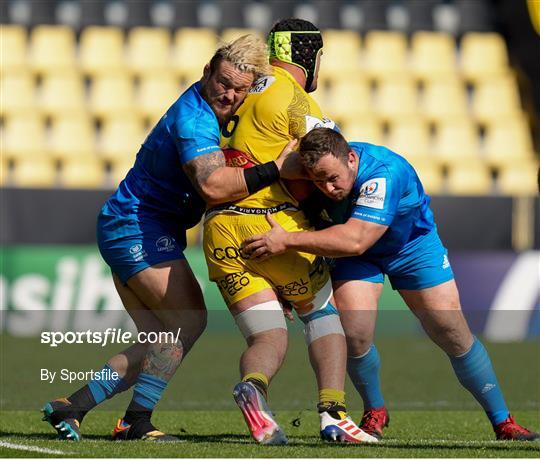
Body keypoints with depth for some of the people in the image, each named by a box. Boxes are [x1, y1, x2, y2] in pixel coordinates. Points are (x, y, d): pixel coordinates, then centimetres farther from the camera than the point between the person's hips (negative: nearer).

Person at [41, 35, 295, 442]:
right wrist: (275, 169, -38)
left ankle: (71, 407, 5)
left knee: (160, 342, 6)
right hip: (139, 229, -10)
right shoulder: (194, 120, -23)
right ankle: (137, 421, -12)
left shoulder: (213, 111, 8)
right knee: (189, 321, -13)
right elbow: (213, 185, -39)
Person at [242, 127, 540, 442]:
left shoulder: (383, 174, -40)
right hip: (358, 259, 3)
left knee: (453, 332, -6)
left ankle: (503, 422, 8)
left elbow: (355, 240, -48)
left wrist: (287, 242, -49)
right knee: (355, 333, -19)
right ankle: (375, 412, 8)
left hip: (412, 244, -3)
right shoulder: (320, 167, -24)